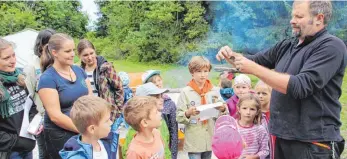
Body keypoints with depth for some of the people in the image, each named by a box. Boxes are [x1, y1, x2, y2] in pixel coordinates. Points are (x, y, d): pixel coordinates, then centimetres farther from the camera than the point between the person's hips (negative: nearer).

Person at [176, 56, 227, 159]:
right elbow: (179, 117, -7)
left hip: (210, 139, 3)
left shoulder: (214, 90, 2)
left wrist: (222, 109, -15)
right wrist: (188, 113, -26)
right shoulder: (186, 92, -7)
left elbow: (223, 114, 6)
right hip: (194, 141, -3)